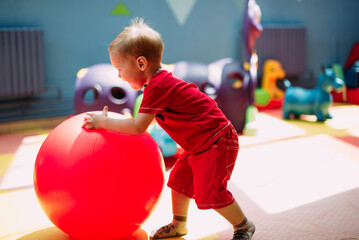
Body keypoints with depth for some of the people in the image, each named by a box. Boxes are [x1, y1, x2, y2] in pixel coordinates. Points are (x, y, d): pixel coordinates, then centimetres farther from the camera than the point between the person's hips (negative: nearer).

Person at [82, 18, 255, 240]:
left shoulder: (157, 86, -24)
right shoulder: (162, 81, 9)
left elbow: (138, 127, -25)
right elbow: (144, 120, 18)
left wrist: (104, 122, -14)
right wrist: (109, 118, 14)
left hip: (216, 142, -11)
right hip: (199, 144, 11)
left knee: (210, 192, -9)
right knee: (179, 180, 16)